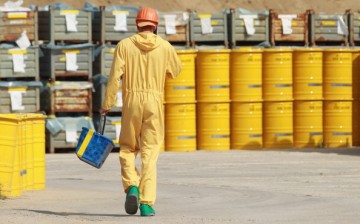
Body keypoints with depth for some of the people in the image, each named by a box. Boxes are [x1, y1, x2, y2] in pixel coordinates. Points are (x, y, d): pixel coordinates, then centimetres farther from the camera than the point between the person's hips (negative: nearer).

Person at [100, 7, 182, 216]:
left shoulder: (125, 45, -1)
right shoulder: (165, 46, 1)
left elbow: (115, 76, -7)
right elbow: (176, 70, 18)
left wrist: (107, 104, -3)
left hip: (131, 101, 0)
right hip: (154, 103, 0)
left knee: (128, 148, 16)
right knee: (150, 154, 1)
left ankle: (132, 187, -7)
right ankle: (147, 203, -7)